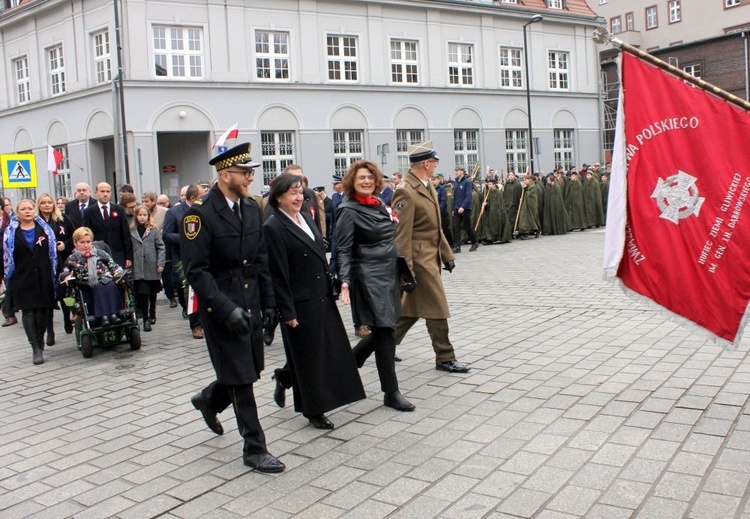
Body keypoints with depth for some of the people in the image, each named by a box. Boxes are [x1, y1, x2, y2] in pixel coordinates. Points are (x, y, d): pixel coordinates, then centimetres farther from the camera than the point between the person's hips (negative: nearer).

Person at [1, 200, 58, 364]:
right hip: (22, 280, -1)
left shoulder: (45, 230, 8)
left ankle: (40, 340, 27)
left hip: (43, 278, 2)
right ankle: (36, 348, -7)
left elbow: (53, 252, 7)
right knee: (28, 311, -6)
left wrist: (54, 275, 2)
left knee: (43, 309, 7)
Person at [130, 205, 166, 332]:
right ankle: (146, 319, -4)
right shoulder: (131, 231, 2)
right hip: (138, 268, -1)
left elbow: (160, 247, 0)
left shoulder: (154, 230, 1)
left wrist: (161, 263, -6)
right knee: (142, 293, -8)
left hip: (152, 266, 1)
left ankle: (152, 314, 33)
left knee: (152, 292, 14)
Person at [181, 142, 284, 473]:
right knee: (240, 378, 0)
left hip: (251, 305, 7)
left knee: (249, 371, 15)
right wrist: (227, 310, -23)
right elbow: (196, 270, -18)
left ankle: (208, 401, 44)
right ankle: (254, 448, 13)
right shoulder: (200, 214, -15)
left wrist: (268, 302, 11)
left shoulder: (251, 207, 6)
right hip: (222, 307, -7)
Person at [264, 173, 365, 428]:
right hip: (300, 302, -8)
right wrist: (287, 312, -15)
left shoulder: (305, 217, 10)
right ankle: (313, 410, 21)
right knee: (308, 356, 4)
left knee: (330, 349, 13)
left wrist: (330, 289, 14)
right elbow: (278, 273, -15)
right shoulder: (273, 227, -13)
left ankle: (285, 377, 36)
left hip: (322, 297, 8)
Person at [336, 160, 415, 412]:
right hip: (368, 278, -8)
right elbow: (343, 250, -15)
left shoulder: (379, 205, 12)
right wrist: (344, 281, -27)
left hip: (388, 275, 8)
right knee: (385, 333, -4)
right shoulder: (348, 211, -10)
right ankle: (391, 392, 8)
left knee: (382, 331, 14)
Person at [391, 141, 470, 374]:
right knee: (437, 310, -1)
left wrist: (447, 254, 16)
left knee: (411, 308, 17)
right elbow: (401, 236, -21)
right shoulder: (406, 192, -19)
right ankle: (445, 358, 12)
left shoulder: (428, 186, 11)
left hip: (431, 257, 10)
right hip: (420, 259, -10)